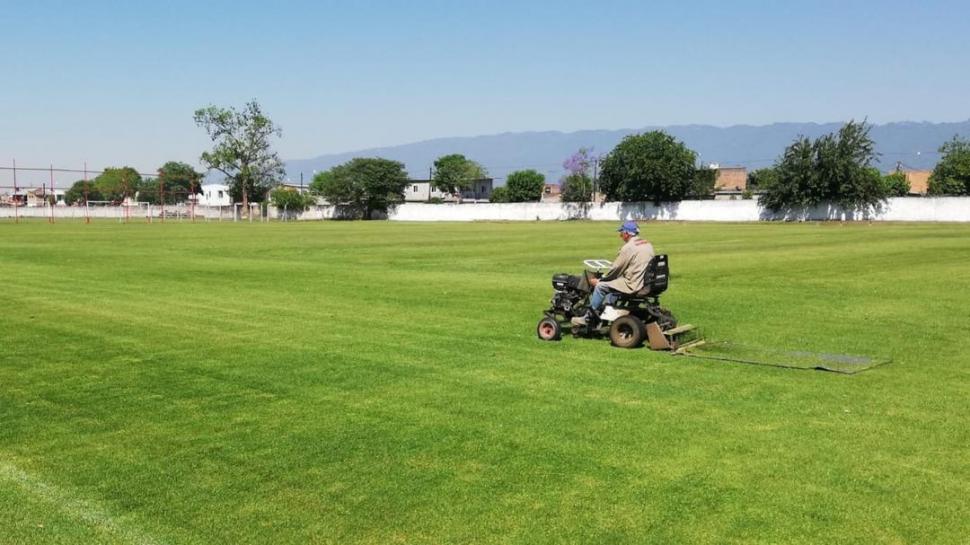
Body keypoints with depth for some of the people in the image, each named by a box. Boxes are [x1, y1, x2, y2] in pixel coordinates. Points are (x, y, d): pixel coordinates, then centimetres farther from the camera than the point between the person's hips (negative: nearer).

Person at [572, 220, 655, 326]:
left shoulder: (628, 248, -17)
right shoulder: (648, 245, 8)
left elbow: (616, 269, -10)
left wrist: (599, 280, 4)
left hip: (632, 285, -9)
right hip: (645, 281, 9)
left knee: (600, 286, 1)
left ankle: (588, 318, 9)